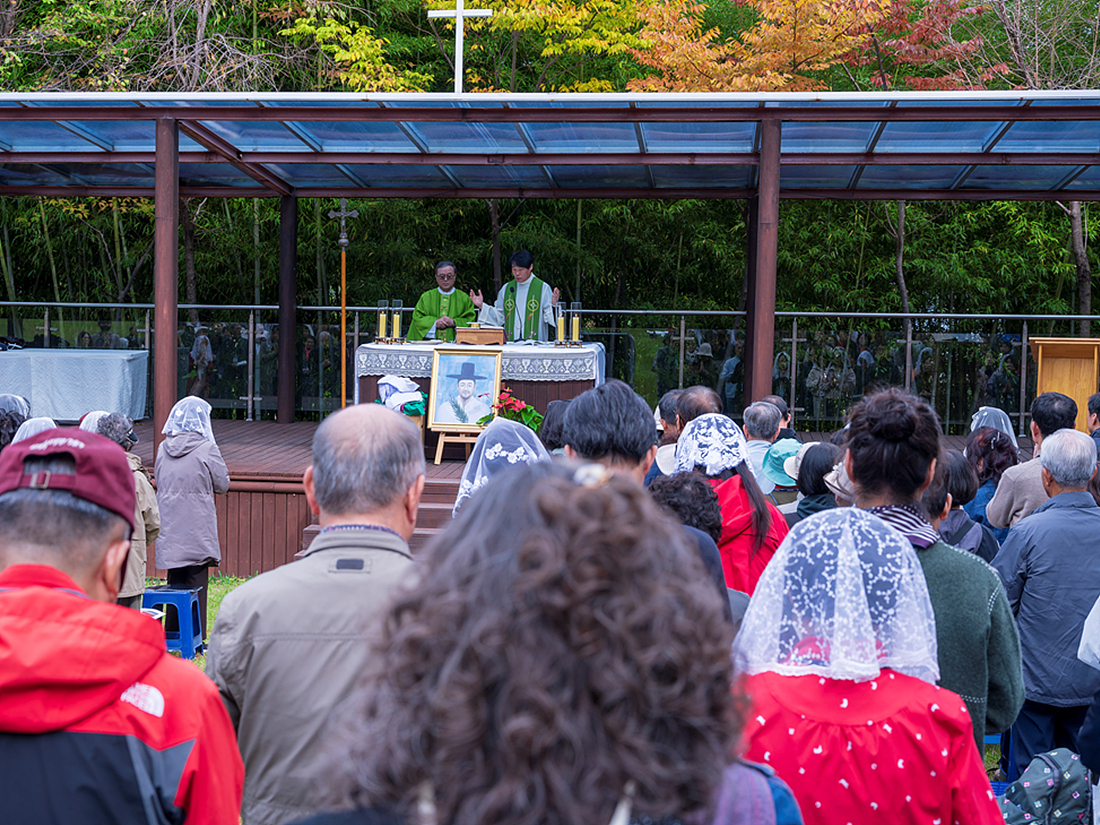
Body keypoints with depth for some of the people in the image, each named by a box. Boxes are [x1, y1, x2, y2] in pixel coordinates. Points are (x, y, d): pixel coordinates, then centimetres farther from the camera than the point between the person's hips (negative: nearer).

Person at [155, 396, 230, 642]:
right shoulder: (207, 449, -11)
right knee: (196, 584, 3)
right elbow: (222, 484, -1)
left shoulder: (163, 448, 4)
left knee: (174, 582, 13)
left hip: (169, 529, 5)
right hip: (197, 529, -4)